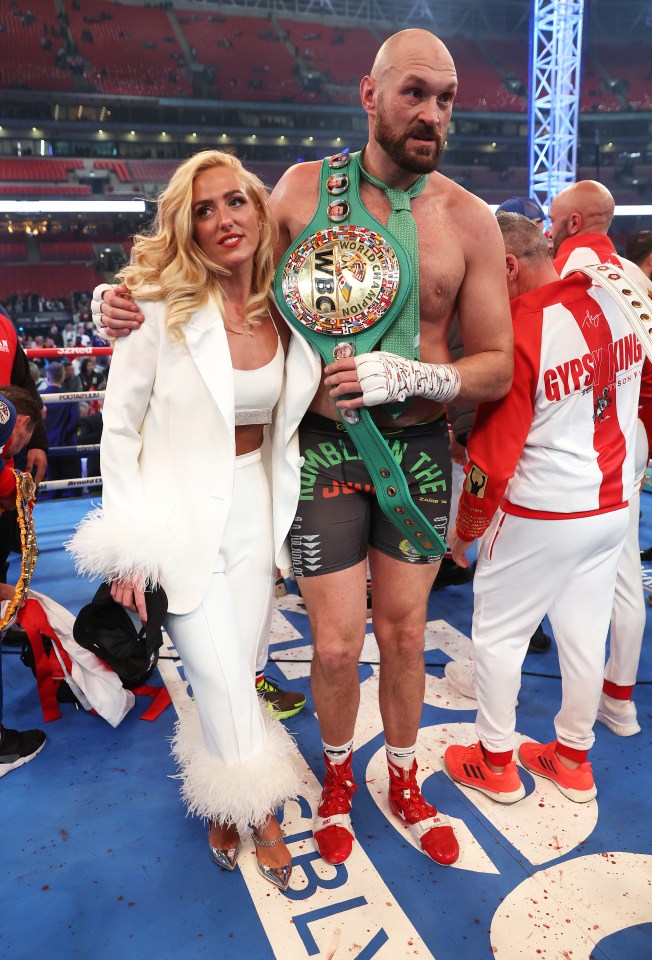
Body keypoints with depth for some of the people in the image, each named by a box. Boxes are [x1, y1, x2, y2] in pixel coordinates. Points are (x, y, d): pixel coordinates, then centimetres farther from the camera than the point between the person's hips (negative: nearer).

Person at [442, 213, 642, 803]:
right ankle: (573, 760, 34)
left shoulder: (519, 331, -20)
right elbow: (631, 404, 12)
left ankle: (495, 764, 26)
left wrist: (465, 532, -4)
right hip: (612, 508, 7)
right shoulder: (612, 304, 2)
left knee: (499, 635, 10)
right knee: (584, 633, 17)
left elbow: (494, 454, -17)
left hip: (540, 516, -7)